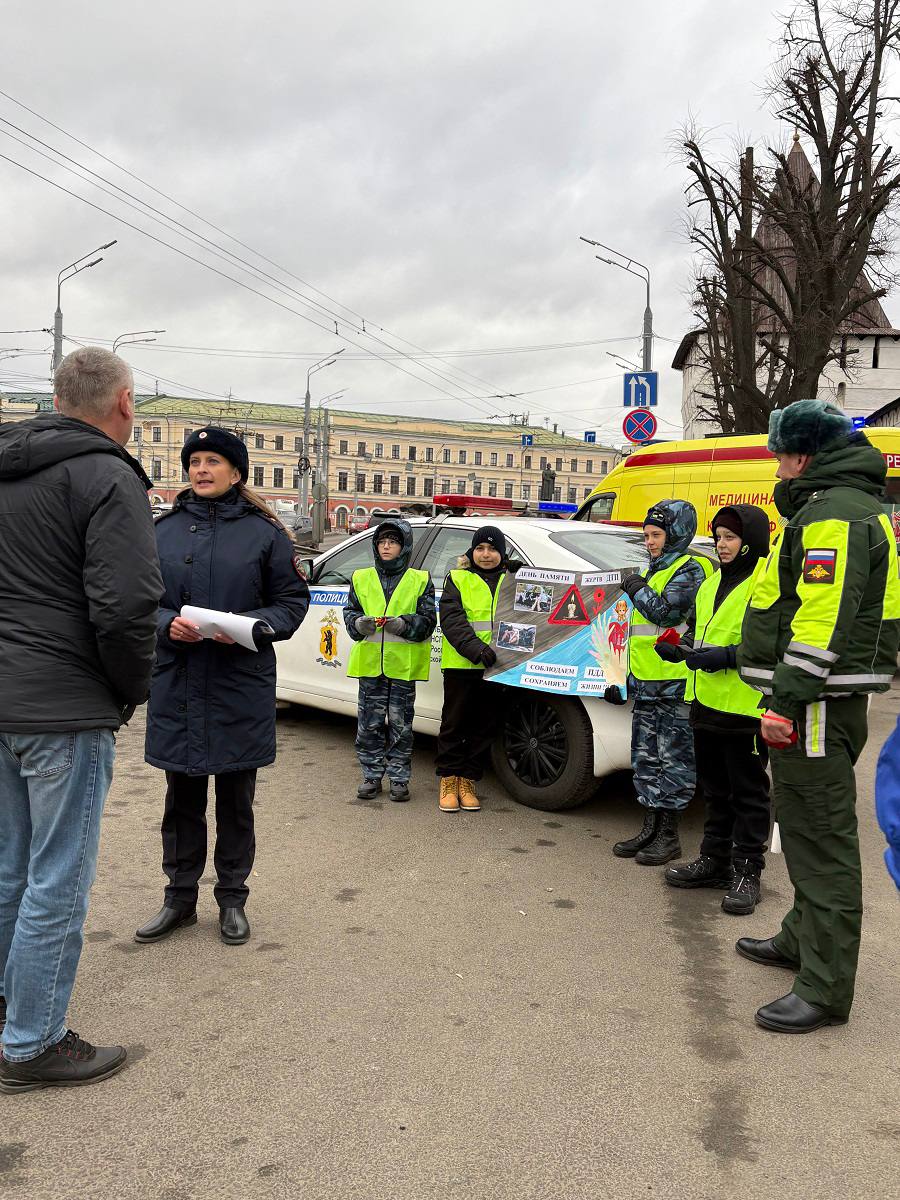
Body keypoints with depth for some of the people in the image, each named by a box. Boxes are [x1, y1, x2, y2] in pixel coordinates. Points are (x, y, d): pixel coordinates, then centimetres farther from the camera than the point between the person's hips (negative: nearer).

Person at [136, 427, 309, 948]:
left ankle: (232, 899, 27)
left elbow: (293, 601, 0)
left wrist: (250, 628, -18)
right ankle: (181, 898, 29)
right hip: (176, 687, 2)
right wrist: (168, 624, -15)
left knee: (236, 801, 11)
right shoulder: (165, 529, 5)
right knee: (181, 801, 13)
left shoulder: (264, 532, -1)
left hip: (242, 689, -2)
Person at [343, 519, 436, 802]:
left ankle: (399, 778, 15)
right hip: (369, 661, 2)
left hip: (403, 664, -2)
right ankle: (372, 776, 19)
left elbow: (428, 619, 1)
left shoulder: (420, 580, 3)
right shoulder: (361, 578, 10)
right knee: (369, 723, 7)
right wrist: (359, 623, -10)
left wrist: (404, 624, -17)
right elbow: (349, 611, 12)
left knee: (400, 724, 4)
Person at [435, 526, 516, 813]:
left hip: (495, 667, 3)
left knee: (485, 727, 8)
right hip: (461, 665, -2)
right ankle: (448, 780, 16)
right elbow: (451, 618, -8)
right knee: (454, 724, 4)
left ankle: (467, 781, 19)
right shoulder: (458, 579, 5)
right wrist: (475, 648, -22)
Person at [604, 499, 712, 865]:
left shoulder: (689, 569, -6)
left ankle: (669, 834, 8)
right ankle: (651, 828, 22)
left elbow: (667, 612, -22)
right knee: (646, 757, 13)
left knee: (673, 760, -1)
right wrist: (623, 678, 24)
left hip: (676, 685, -9)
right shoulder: (652, 572, 20)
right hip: (646, 685, 9)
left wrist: (637, 589, -6)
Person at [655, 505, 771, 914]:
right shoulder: (711, 583, 14)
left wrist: (727, 656, -24)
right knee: (714, 788, 18)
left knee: (748, 792, 5)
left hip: (745, 708, -8)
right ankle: (714, 860, 29)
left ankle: (746, 872, 16)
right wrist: (681, 647, 5)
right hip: (706, 703, 8)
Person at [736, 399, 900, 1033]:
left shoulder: (833, 514, -15)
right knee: (805, 827, 21)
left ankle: (825, 990, 1)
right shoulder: (841, 506, 20)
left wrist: (786, 700, -24)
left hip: (818, 705, -11)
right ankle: (803, 938, 37)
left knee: (821, 838, -6)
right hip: (816, 702, 11)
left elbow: (824, 620, -25)